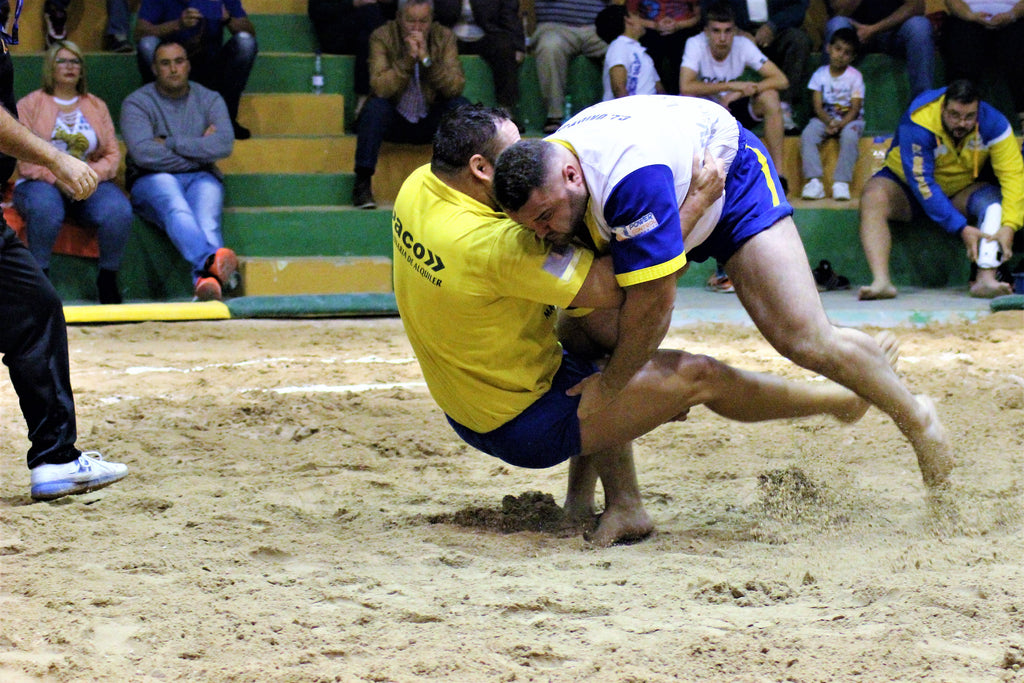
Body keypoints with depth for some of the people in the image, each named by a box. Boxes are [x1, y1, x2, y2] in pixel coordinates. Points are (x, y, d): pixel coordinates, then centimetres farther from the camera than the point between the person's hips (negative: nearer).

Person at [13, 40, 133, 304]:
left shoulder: (96, 106, 19)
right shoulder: (30, 104, 8)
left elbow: (113, 154, 11)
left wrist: (92, 174, -11)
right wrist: (58, 176, -18)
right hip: (41, 182, -2)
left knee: (119, 211, -31)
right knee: (45, 209, -40)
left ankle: (108, 279, -17)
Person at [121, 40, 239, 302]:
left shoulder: (209, 100, 15)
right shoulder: (137, 103, 6)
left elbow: (223, 145, -4)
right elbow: (143, 153, -11)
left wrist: (170, 143, -7)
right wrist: (197, 150, -4)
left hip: (201, 177, 3)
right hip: (152, 179, -3)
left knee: (206, 219, -32)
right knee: (176, 209, -37)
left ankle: (206, 279, -60)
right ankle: (211, 261, -66)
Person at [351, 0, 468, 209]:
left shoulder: (444, 37, -5)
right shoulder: (382, 37, -11)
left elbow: (456, 88, -17)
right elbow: (380, 88, -24)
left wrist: (427, 60, -28)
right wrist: (408, 59, -32)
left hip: (430, 121, 2)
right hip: (394, 120, -2)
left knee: (461, 106, -24)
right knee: (375, 106, -33)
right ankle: (362, 182, -28)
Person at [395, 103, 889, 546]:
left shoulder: (418, 187, -3)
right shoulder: (492, 244, -30)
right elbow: (615, 287, -27)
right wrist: (695, 199, -20)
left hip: (468, 414, 9)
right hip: (524, 428, -9)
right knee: (696, 375, -4)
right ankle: (840, 399, 16)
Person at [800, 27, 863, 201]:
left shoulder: (855, 76, -3)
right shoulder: (820, 74, 2)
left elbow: (855, 109, -9)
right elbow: (817, 106, -4)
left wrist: (840, 124, -27)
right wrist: (830, 122, -24)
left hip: (850, 119, -2)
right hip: (825, 117, 2)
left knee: (849, 136, -35)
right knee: (807, 134, -27)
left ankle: (841, 183, -34)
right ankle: (814, 181, -31)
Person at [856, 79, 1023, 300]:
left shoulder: (992, 123, -20)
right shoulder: (918, 124, -31)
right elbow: (921, 184, -33)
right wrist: (961, 228, -39)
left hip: (962, 190, 3)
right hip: (906, 185, -3)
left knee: (995, 199, -28)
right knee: (874, 197, -33)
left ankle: (986, 279, -43)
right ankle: (881, 282, -45)